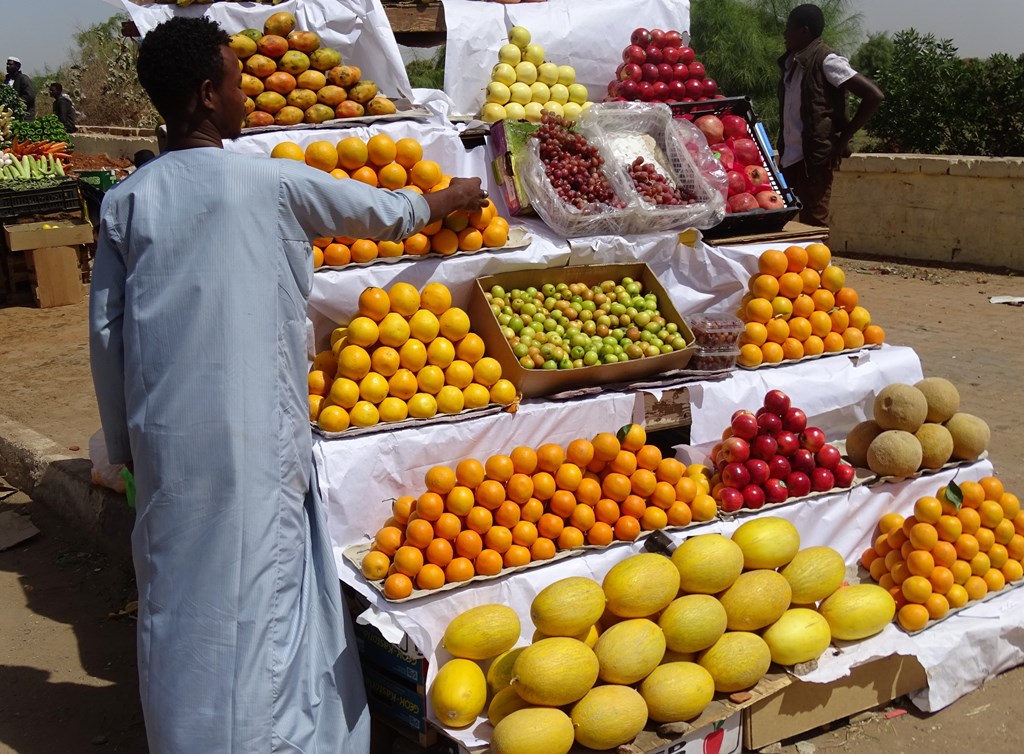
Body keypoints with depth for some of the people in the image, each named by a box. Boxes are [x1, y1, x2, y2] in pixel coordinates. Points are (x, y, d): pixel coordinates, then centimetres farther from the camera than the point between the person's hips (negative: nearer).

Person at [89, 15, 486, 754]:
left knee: (180, 597, 12)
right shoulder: (268, 182, -4)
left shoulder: (127, 200, 4)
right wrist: (450, 197, 30)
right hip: (254, 435, -4)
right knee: (259, 591, 3)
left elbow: (106, 330, 6)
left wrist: (123, 439, 17)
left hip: (165, 436, 4)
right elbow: (382, 212, 10)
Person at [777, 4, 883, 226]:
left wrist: (843, 139, -11)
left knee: (813, 225, -5)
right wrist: (783, 151, 12)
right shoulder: (792, 62, 13)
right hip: (791, 157, 8)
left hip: (814, 158, -8)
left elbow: (873, 95, -14)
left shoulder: (826, 61, -10)